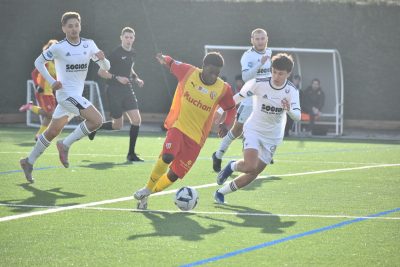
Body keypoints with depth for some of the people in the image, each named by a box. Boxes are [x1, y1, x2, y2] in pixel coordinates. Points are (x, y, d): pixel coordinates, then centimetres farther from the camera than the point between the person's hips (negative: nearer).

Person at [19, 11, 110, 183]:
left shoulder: (89, 45, 4)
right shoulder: (58, 48, -9)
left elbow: (106, 67, 6)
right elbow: (38, 62, 3)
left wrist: (102, 58, -17)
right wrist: (52, 82, -8)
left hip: (76, 96, 6)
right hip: (66, 93, -6)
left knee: (52, 132, 13)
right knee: (96, 120, -20)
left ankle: (29, 162, 25)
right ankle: (66, 145, -7)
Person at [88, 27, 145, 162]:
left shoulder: (132, 53, 10)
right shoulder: (115, 53, -11)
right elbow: (101, 72, -10)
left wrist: (136, 78, 11)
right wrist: (117, 77, -22)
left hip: (127, 90, 6)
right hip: (114, 91, -6)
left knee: (136, 120, -8)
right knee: (117, 125, -1)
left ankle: (131, 153, 0)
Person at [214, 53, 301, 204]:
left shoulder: (292, 91, -13)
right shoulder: (259, 84, -18)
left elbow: (297, 116, -24)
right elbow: (238, 97, -4)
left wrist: (289, 109, -46)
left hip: (272, 137, 3)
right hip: (253, 130, -2)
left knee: (253, 174, 3)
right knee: (250, 166, -25)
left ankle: (221, 192, 23)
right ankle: (232, 166, 10)